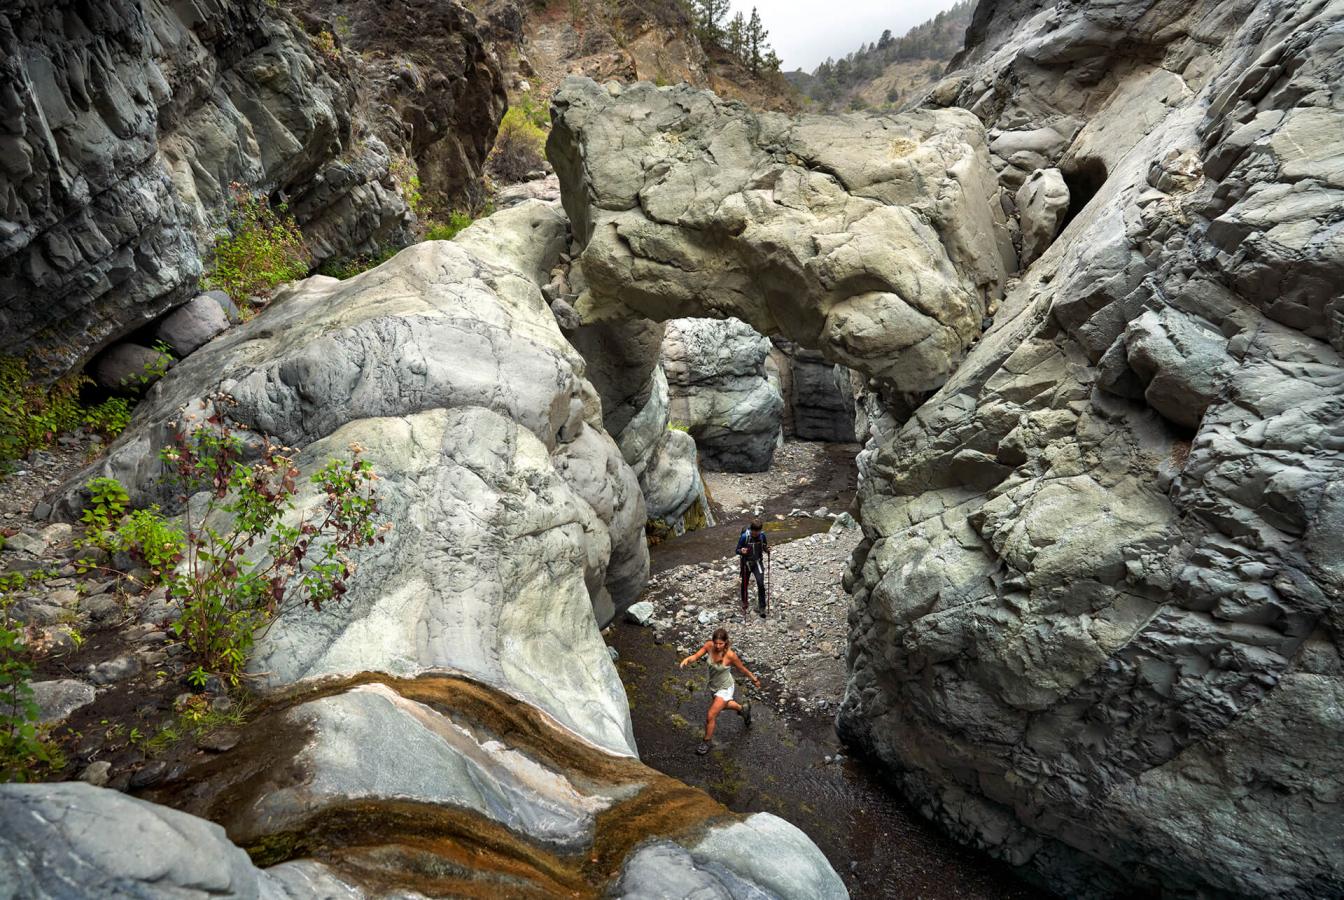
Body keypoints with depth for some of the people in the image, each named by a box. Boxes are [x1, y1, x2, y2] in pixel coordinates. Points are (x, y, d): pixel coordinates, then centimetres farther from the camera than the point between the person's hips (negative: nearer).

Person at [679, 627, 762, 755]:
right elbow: (696, 655, -18)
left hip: (725, 688, -6)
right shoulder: (709, 645, -23)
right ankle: (743, 708, 61)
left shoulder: (730, 655, -33)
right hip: (713, 684, 6)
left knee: (710, 716, -4)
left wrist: (754, 680, -1)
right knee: (722, 705, 32)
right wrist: (687, 660, -41)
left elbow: (742, 668, -17)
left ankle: (706, 742, 22)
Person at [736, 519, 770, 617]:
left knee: (761, 584, -11)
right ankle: (744, 605, 36)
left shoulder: (762, 535, -12)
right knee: (745, 584, 14)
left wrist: (767, 549, -19)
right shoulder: (744, 536, -20)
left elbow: (765, 548, 4)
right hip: (746, 563, -1)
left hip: (758, 562, 1)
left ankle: (762, 607, 0)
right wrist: (741, 551, -34)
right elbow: (737, 550, -12)